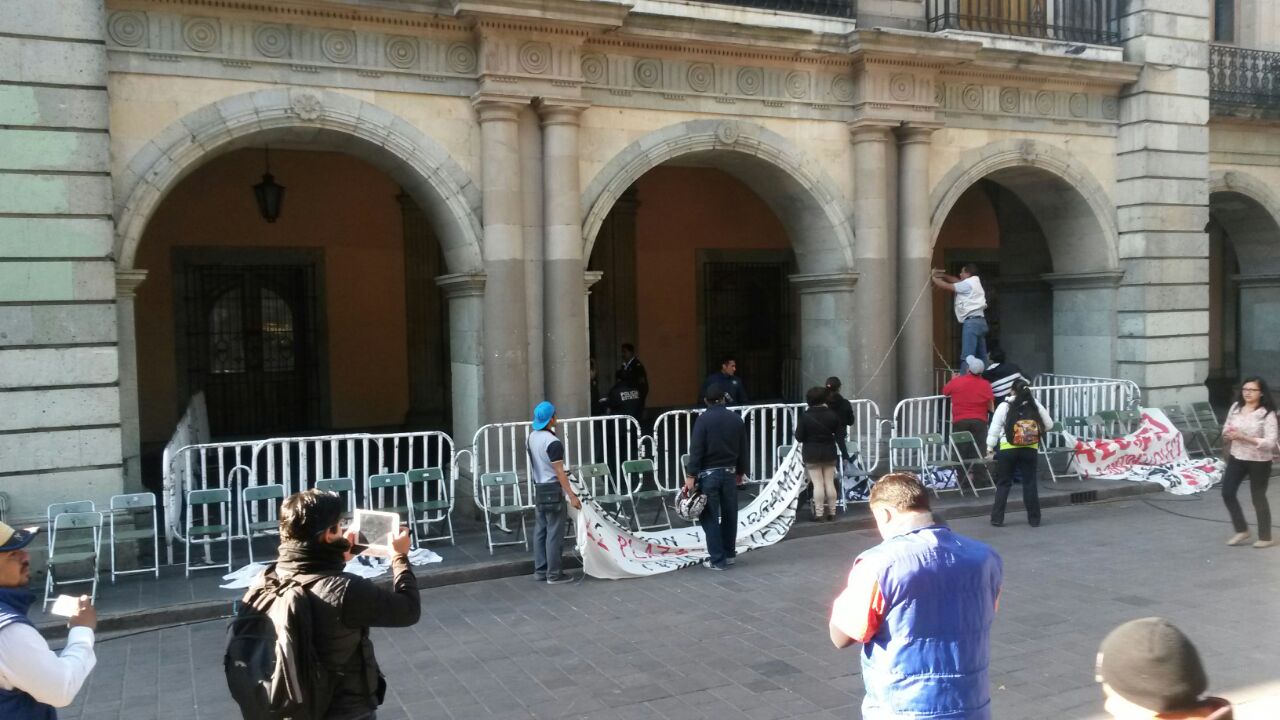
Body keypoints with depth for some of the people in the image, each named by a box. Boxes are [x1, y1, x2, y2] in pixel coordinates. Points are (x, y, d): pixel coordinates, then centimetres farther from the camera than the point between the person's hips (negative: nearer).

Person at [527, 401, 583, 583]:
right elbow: (559, 472, -22)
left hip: (538, 489, 8)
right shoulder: (553, 442, -21)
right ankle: (554, 574, 2)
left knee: (540, 530, 12)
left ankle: (540, 570, 18)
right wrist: (572, 496, -20)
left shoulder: (532, 437, 4)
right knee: (554, 532, -2)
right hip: (552, 490, -8)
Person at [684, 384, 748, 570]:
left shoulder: (703, 419, -11)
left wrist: (691, 475, -13)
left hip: (708, 473, -5)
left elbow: (696, 450, -15)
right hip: (729, 472, 5)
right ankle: (729, 553, 25)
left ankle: (717, 559, 0)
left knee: (709, 516, 0)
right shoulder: (736, 419, 4)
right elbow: (743, 449, 11)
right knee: (729, 514, 15)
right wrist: (740, 471, 22)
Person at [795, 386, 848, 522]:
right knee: (830, 483, 9)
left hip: (811, 453, -3)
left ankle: (819, 513, -2)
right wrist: (843, 451, 6)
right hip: (829, 451, 3)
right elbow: (840, 434, -1)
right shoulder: (833, 414, -2)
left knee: (818, 484, -1)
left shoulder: (805, 415, -11)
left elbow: (799, 437, -9)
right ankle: (831, 512, 13)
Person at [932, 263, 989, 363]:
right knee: (981, 356, 10)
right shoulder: (974, 282, 20)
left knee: (967, 357, -14)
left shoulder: (968, 283, -8)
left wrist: (933, 278, 8)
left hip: (971, 322, -10)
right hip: (980, 321, 10)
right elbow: (958, 281, 29)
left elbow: (947, 286, -5)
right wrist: (943, 275, 20)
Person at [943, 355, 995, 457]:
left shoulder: (956, 381, -3)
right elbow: (991, 407, 2)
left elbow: (945, 391, 16)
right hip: (979, 421, 0)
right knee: (979, 453, 1)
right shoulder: (985, 384, -1)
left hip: (960, 422, 0)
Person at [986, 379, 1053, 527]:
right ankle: (1034, 519, 14)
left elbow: (994, 429, -4)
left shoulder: (1004, 406, -5)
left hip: (1008, 450, -2)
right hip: (1030, 450, 2)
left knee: (1003, 483, 6)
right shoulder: (1035, 405, 1)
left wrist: (990, 447, 5)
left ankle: (997, 518, 6)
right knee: (1030, 483, 10)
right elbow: (1049, 425, 8)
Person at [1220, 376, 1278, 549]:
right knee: (1227, 493, 4)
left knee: (1258, 498, 6)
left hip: (1259, 461, -5)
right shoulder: (1235, 407, 0)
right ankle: (1242, 530, 22)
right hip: (1236, 457, 5)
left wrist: (1244, 437, -27)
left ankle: (1265, 537, 23)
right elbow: (1226, 428, 11)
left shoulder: (1267, 414, -16)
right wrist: (1228, 435, -13)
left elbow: (1270, 442, -21)